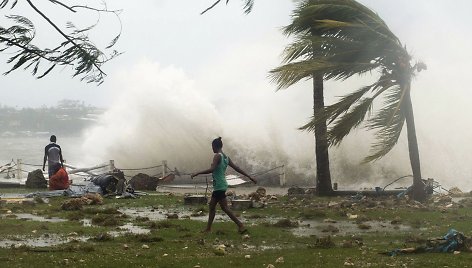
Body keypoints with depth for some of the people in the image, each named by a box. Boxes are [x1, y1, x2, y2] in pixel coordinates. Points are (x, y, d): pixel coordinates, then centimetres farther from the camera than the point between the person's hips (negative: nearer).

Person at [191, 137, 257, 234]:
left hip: (219, 186, -9)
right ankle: (208, 229, 20)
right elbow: (237, 168, 13)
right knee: (212, 206, 15)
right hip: (218, 186, 9)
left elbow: (212, 169, -27)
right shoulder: (226, 157, 12)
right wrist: (249, 177, 18)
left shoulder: (217, 156, -14)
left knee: (224, 207, -6)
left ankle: (241, 225, -10)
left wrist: (197, 174, -24)